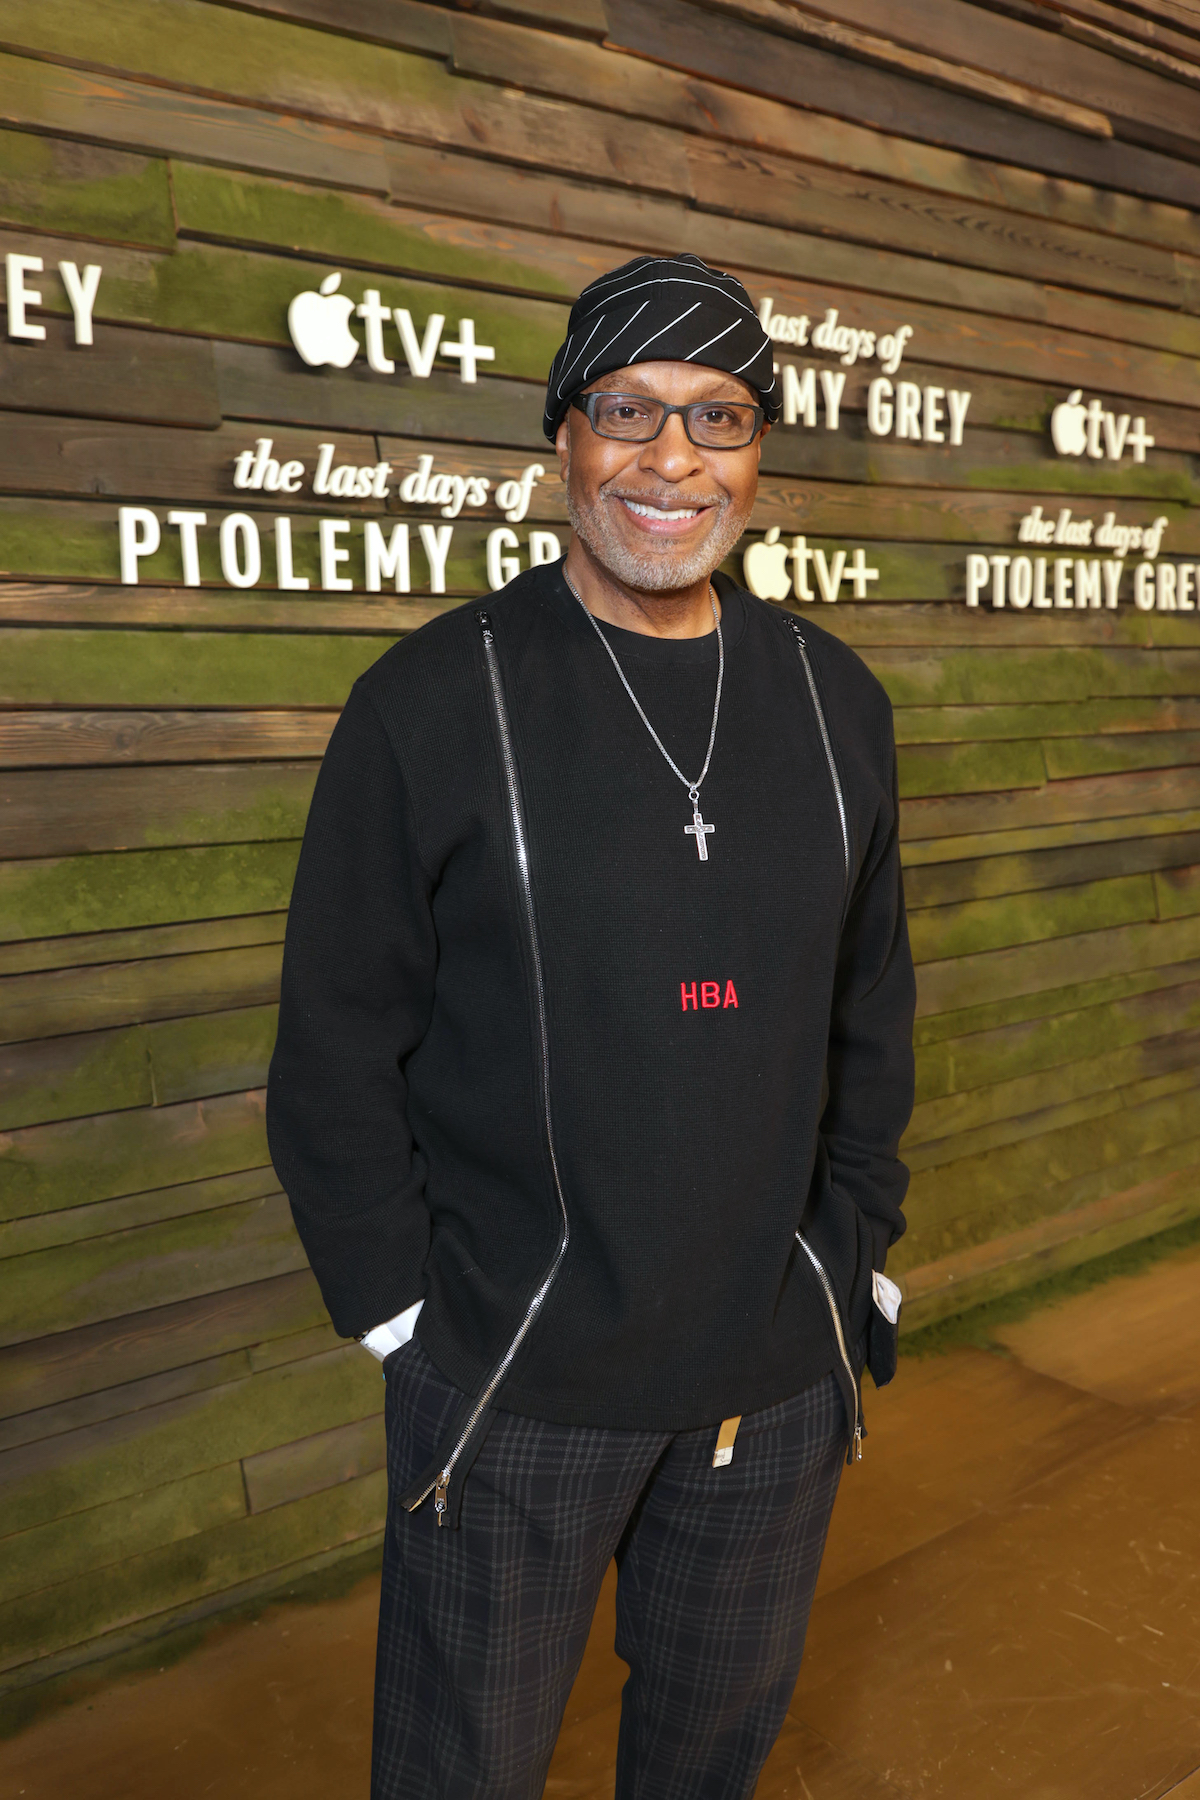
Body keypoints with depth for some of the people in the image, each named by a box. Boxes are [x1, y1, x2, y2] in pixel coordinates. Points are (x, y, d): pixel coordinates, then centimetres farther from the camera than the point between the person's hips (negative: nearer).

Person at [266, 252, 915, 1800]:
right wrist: (397, 1307, -8)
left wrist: (859, 1246, 8)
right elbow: (336, 1047, -7)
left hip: (781, 1367, 4)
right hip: (515, 1377, -3)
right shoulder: (437, 699, -10)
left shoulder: (833, 700, 2)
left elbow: (869, 1007, 10)